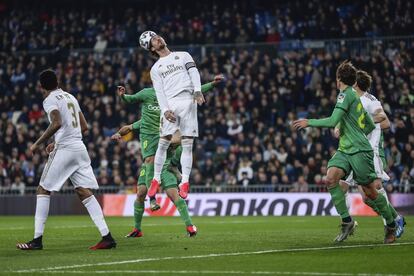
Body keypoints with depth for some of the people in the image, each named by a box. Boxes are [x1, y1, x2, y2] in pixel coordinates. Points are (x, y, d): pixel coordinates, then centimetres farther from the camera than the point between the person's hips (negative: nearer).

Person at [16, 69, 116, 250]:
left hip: (64, 149, -7)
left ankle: (37, 239, 1)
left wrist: (38, 144, -13)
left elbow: (57, 123, -21)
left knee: (43, 191, 3)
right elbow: (84, 127, 23)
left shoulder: (50, 100, -4)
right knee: (85, 192, 2)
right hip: (80, 148, 7)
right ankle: (107, 237, -8)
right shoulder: (70, 97, 21)